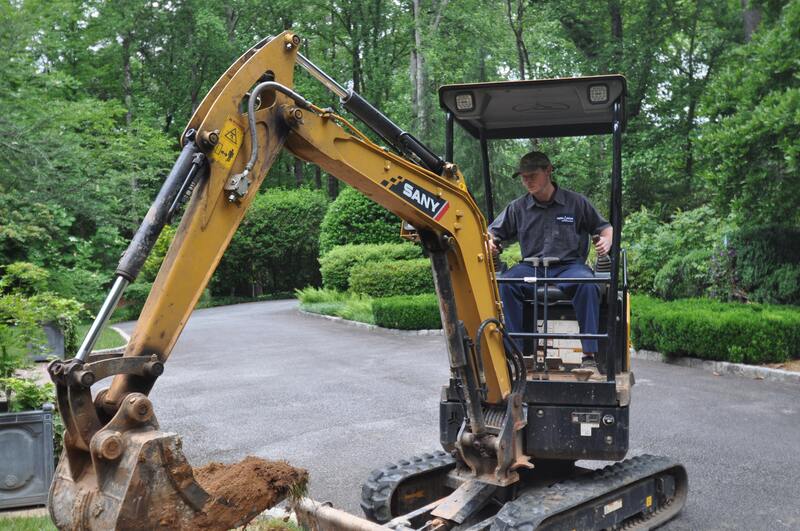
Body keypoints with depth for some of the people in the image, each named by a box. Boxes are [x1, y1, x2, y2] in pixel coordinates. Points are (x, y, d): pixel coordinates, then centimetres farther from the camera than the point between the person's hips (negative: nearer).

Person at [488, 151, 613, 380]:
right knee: (504, 284, -31)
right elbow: (493, 232, 18)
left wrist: (606, 242, -6)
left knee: (587, 283, -36)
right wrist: (488, 242, -6)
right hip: (531, 268, 2)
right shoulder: (517, 207, 15)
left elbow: (605, 228, 17)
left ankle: (589, 357, -35)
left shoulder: (576, 202, 11)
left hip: (569, 266, -1)